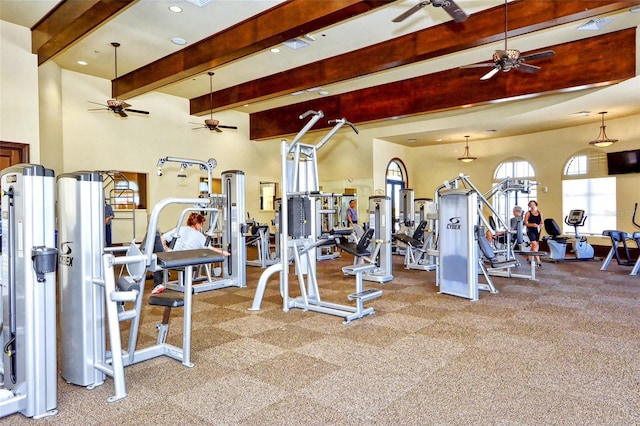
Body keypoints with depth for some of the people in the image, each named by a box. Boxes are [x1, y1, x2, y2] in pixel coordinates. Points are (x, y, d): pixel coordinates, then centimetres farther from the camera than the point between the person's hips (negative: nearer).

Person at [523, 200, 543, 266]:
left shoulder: (540, 213, 9)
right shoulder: (528, 213, -4)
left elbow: (542, 222, 14)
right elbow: (525, 223, -7)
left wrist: (541, 225, -9)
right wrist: (532, 224, -22)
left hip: (537, 230, 5)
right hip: (530, 230, -5)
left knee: (533, 245, 13)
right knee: (534, 244, -14)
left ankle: (530, 258, 30)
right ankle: (538, 260, -16)